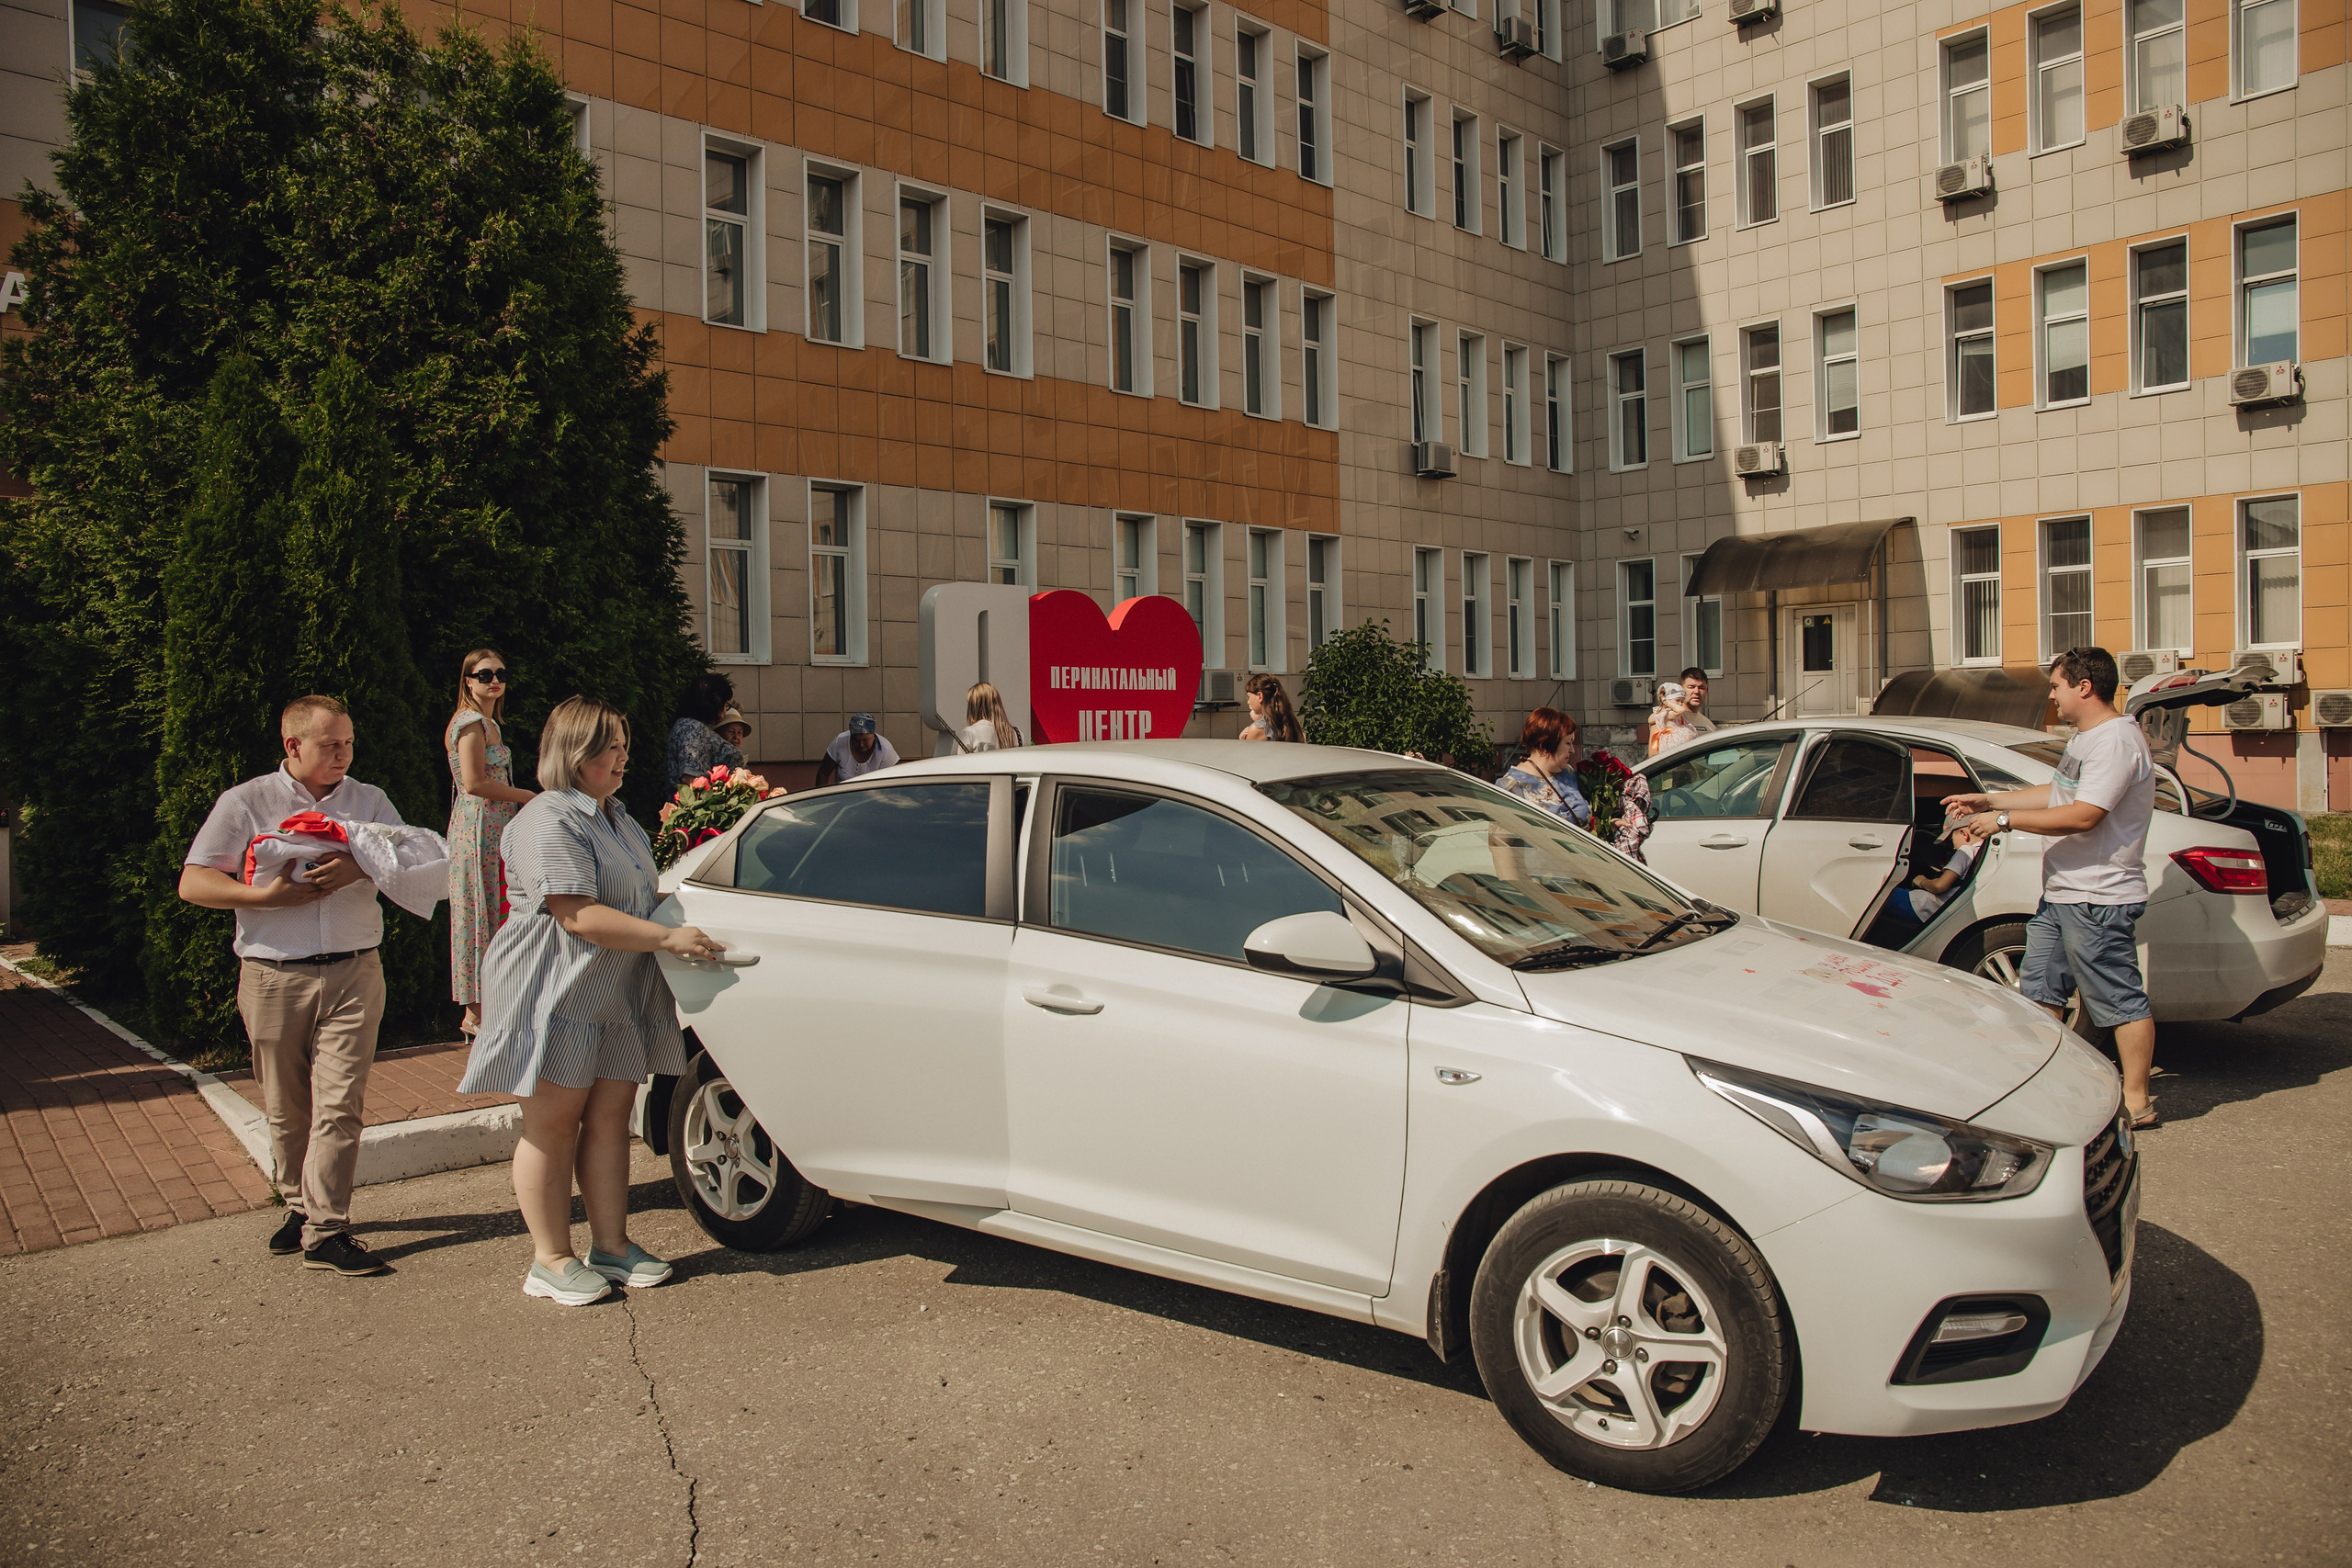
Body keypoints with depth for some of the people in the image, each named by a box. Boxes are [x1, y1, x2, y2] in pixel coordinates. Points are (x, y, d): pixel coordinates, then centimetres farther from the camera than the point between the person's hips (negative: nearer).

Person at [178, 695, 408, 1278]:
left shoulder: (370, 800, 11)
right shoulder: (245, 803, 5)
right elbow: (192, 883, 1)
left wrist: (363, 867, -17)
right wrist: (266, 896, -13)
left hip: (353, 973, 0)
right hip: (273, 978, 0)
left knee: (340, 1103, -7)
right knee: (286, 1109, 10)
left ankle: (326, 1230, -4)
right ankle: (298, 1206, 29)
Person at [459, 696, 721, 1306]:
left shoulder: (619, 820, 18)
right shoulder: (550, 821, -14)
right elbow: (582, 917, -22)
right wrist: (670, 936, -22)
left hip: (617, 999, 8)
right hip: (554, 995, -8)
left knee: (610, 1115, 8)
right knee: (553, 1124, 0)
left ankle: (611, 1244, 17)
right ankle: (551, 1261, 10)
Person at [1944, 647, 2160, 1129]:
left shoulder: (2117, 742, -18)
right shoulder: (2085, 737, 15)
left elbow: (2083, 816, -26)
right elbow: (2056, 794, 24)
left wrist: (2004, 819, -20)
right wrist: (1986, 800, 19)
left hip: (2098, 900, -11)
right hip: (2060, 894, 11)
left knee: (2120, 1000, -1)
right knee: (2039, 989, 15)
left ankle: (2136, 1101, 8)